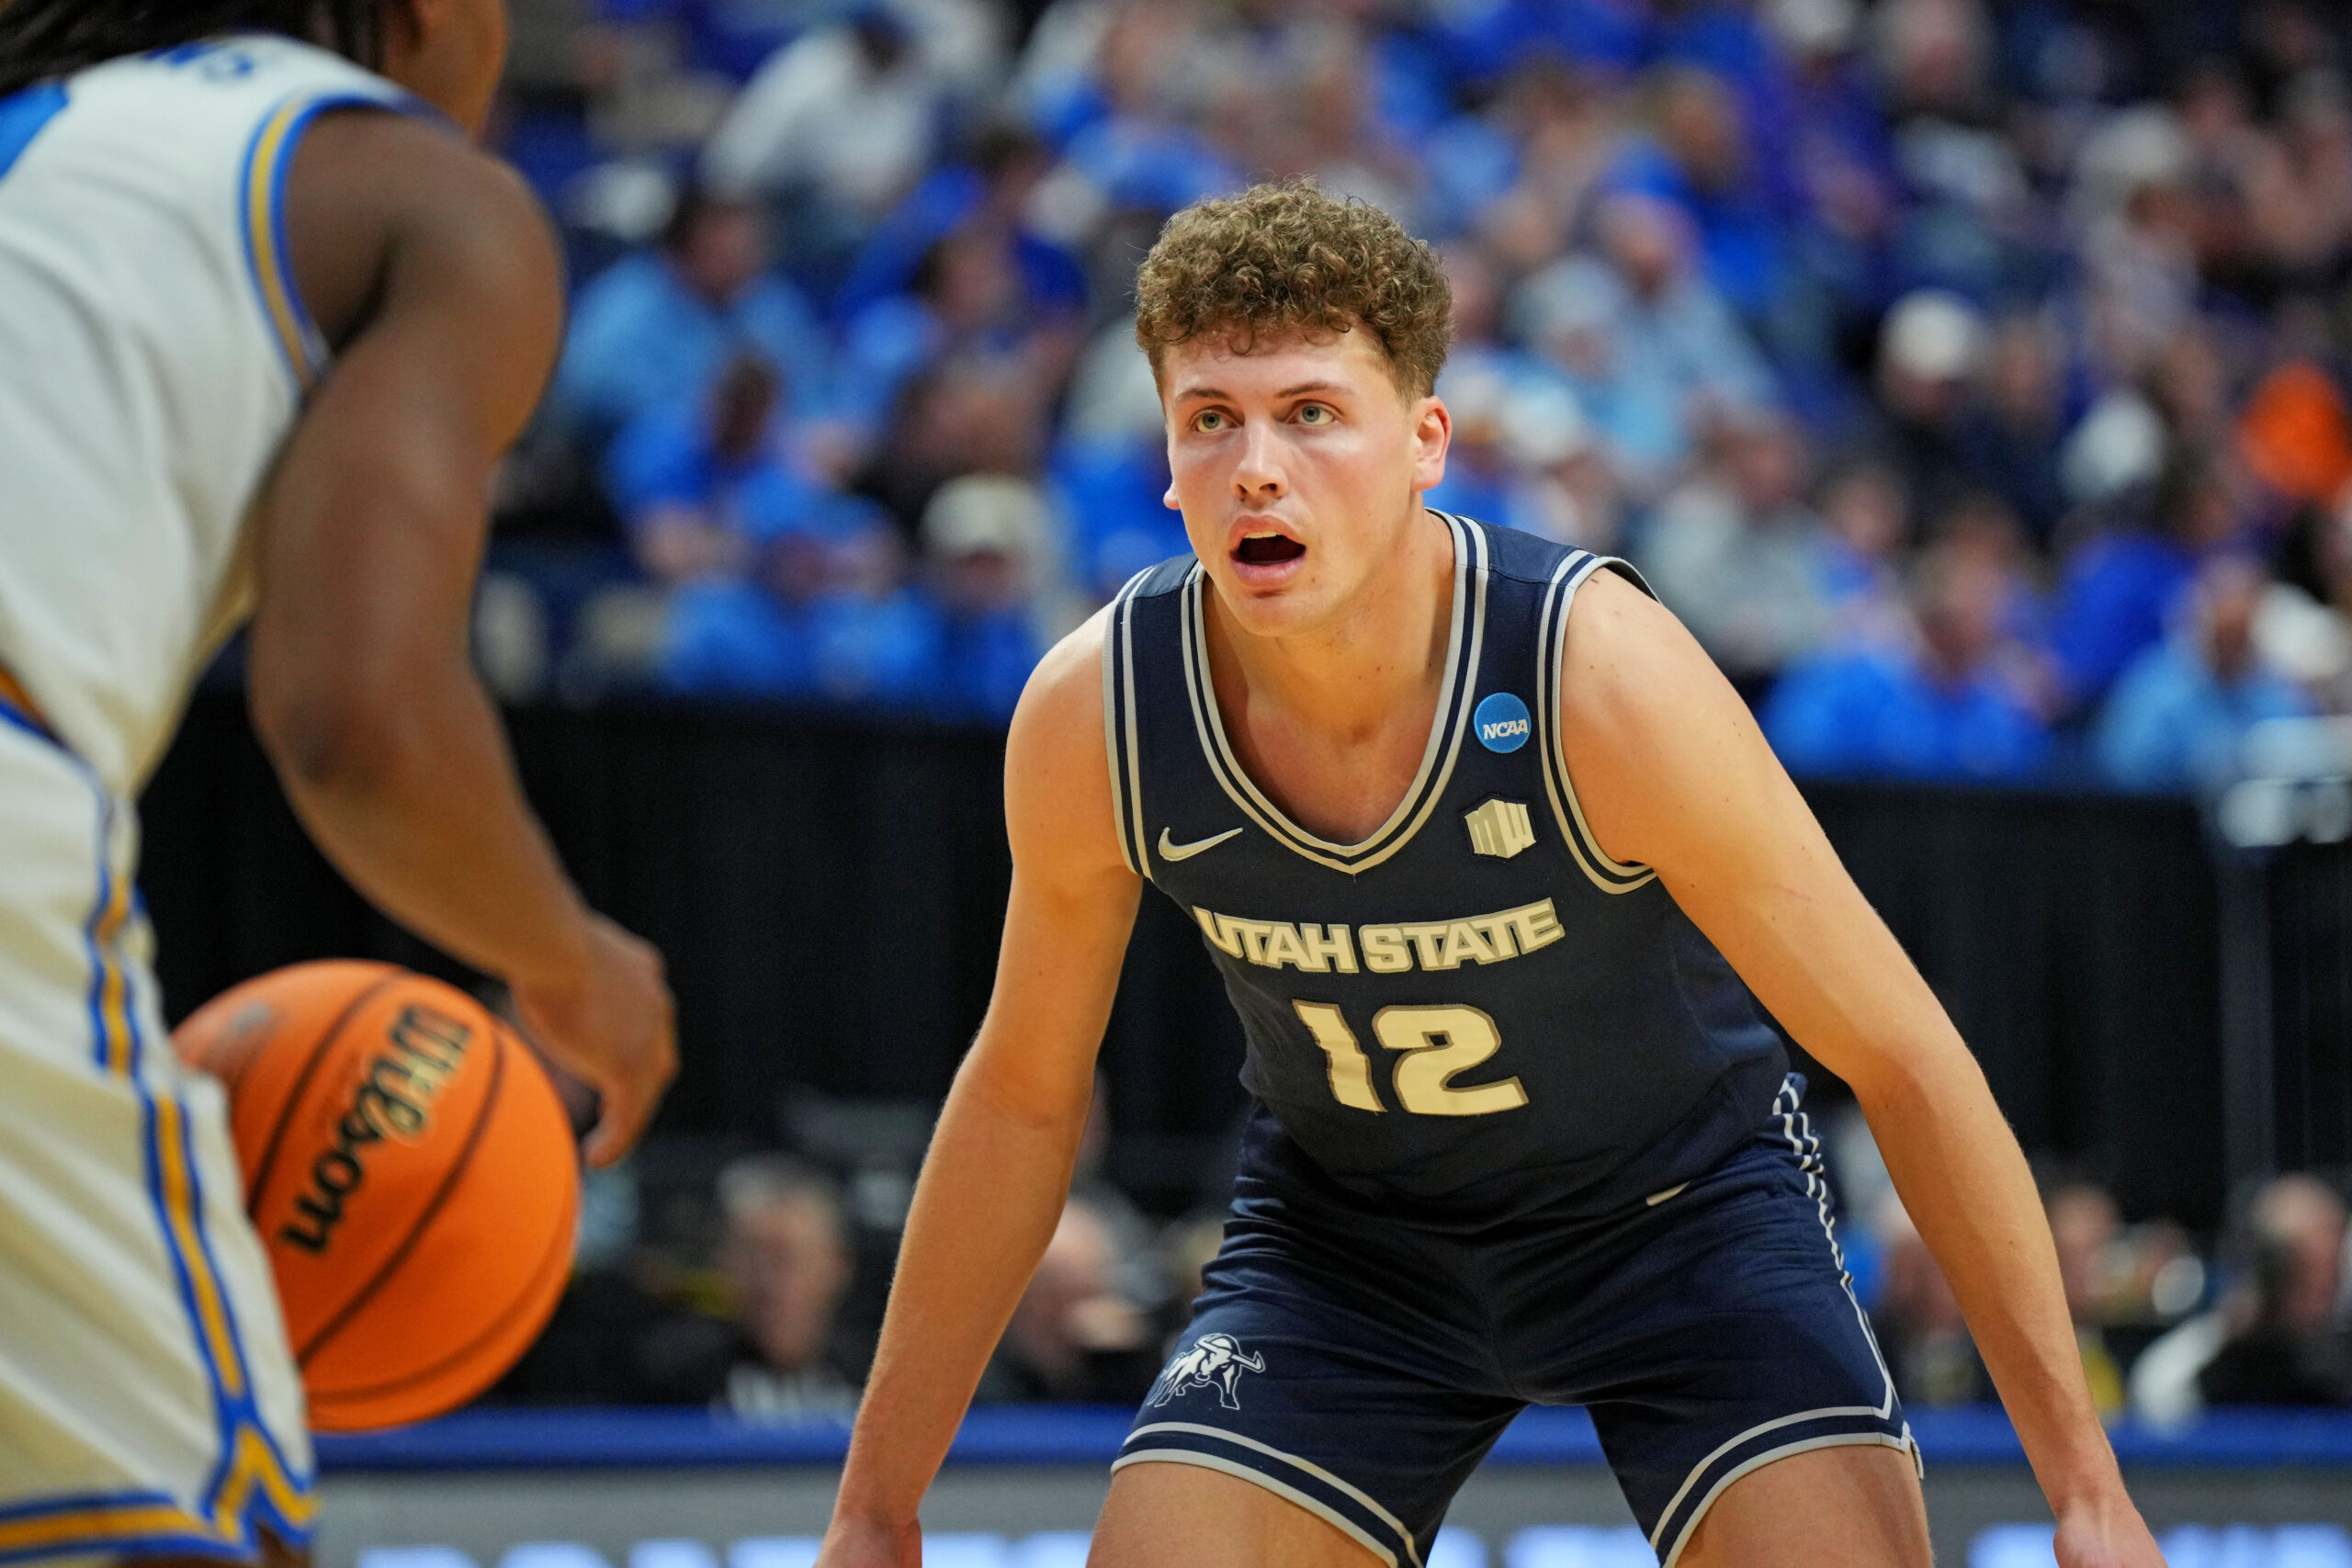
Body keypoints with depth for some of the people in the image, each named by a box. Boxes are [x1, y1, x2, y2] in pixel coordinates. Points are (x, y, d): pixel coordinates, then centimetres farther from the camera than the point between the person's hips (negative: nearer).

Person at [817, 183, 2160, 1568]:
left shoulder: (1600, 672, -30)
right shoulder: (1093, 717, -21)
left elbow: (1906, 1062, -21)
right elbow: (1022, 1098, -2)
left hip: (1684, 1197, -2)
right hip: (1341, 1229, 2)